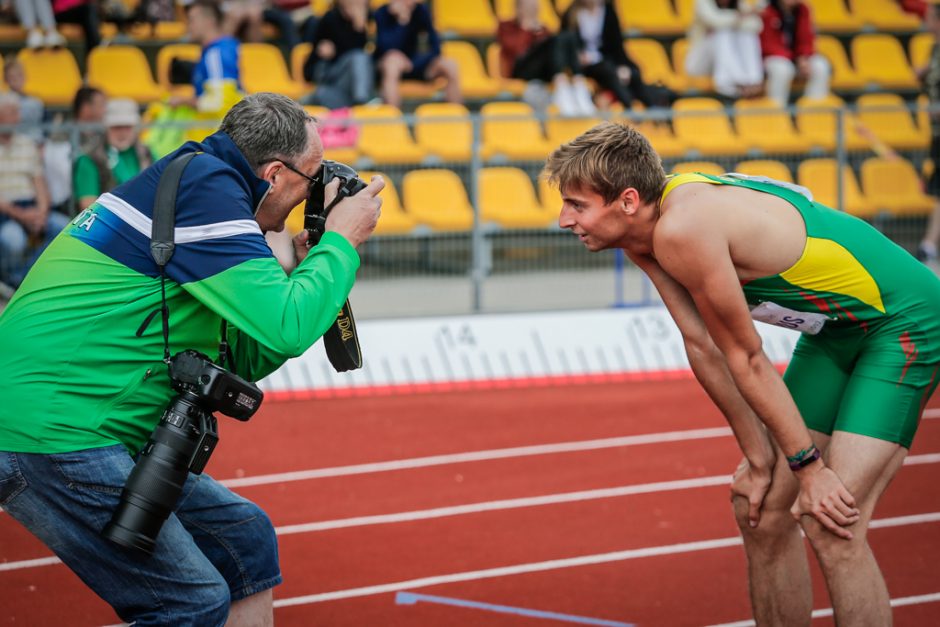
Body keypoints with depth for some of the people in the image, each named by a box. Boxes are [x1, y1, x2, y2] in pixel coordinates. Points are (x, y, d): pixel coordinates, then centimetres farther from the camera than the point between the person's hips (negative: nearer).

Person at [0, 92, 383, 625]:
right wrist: (341, 241, -4)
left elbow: (236, 362, 24)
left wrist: (304, 271, 15)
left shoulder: (197, 179, 18)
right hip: (50, 436, -11)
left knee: (246, 540, 15)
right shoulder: (204, 186, -13)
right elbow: (288, 328, -20)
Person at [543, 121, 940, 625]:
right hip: (837, 327, 10)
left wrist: (808, 465, -14)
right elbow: (703, 347, 2)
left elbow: (746, 359, -22)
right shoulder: (641, 234, -2)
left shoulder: (682, 231, -30)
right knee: (761, 513, 8)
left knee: (830, 527, -18)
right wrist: (758, 456, 3)